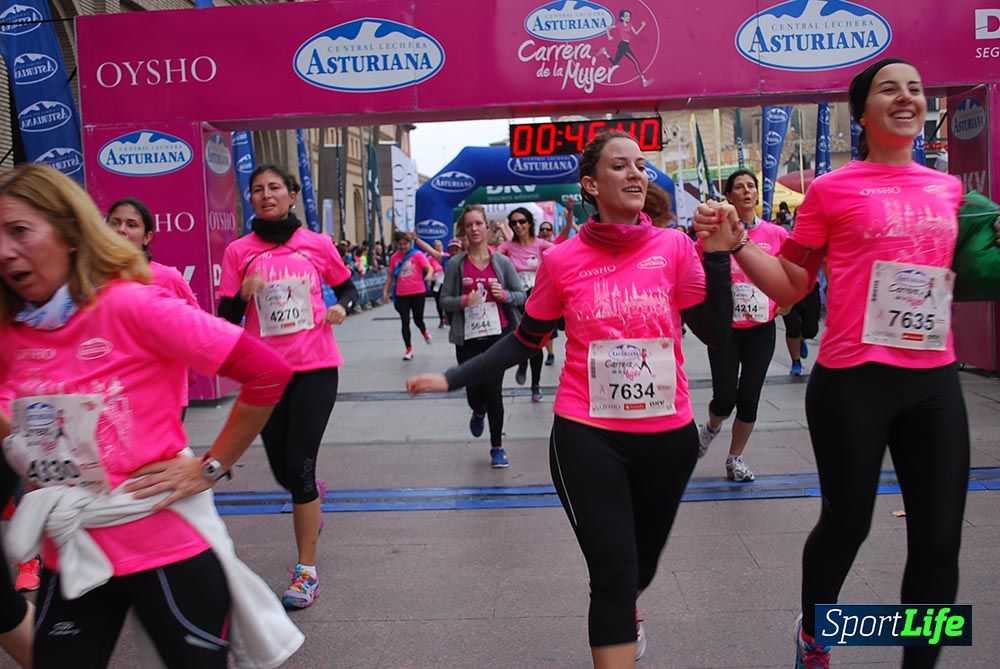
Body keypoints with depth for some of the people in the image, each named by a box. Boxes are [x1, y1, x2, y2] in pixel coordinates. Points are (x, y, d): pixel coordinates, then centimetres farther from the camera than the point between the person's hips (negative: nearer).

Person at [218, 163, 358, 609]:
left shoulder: (318, 244, 0)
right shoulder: (238, 251, 1)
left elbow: (348, 288, 14)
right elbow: (227, 318, 2)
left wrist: (341, 307, -7)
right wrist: (244, 294, -18)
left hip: (316, 367, -2)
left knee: (299, 465, -7)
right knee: (283, 469, 11)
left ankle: (307, 572, 7)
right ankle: (312, 491, 50)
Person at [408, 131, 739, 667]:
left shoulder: (674, 247, -4)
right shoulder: (562, 260, -6)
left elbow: (716, 331, -4)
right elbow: (526, 342, 3)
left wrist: (717, 255, -13)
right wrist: (452, 379, -1)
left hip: (669, 435, 3)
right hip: (586, 436, -2)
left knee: (644, 557, 23)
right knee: (612, 568, -5)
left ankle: (622, 615, 58)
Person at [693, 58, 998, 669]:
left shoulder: (948, 189, 11)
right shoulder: (832, 189, -3)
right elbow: (791, 285, -1)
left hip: (935, 381, 5)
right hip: (853, 380, -5)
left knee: (940, 538, 7)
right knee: (847, 524, 7)